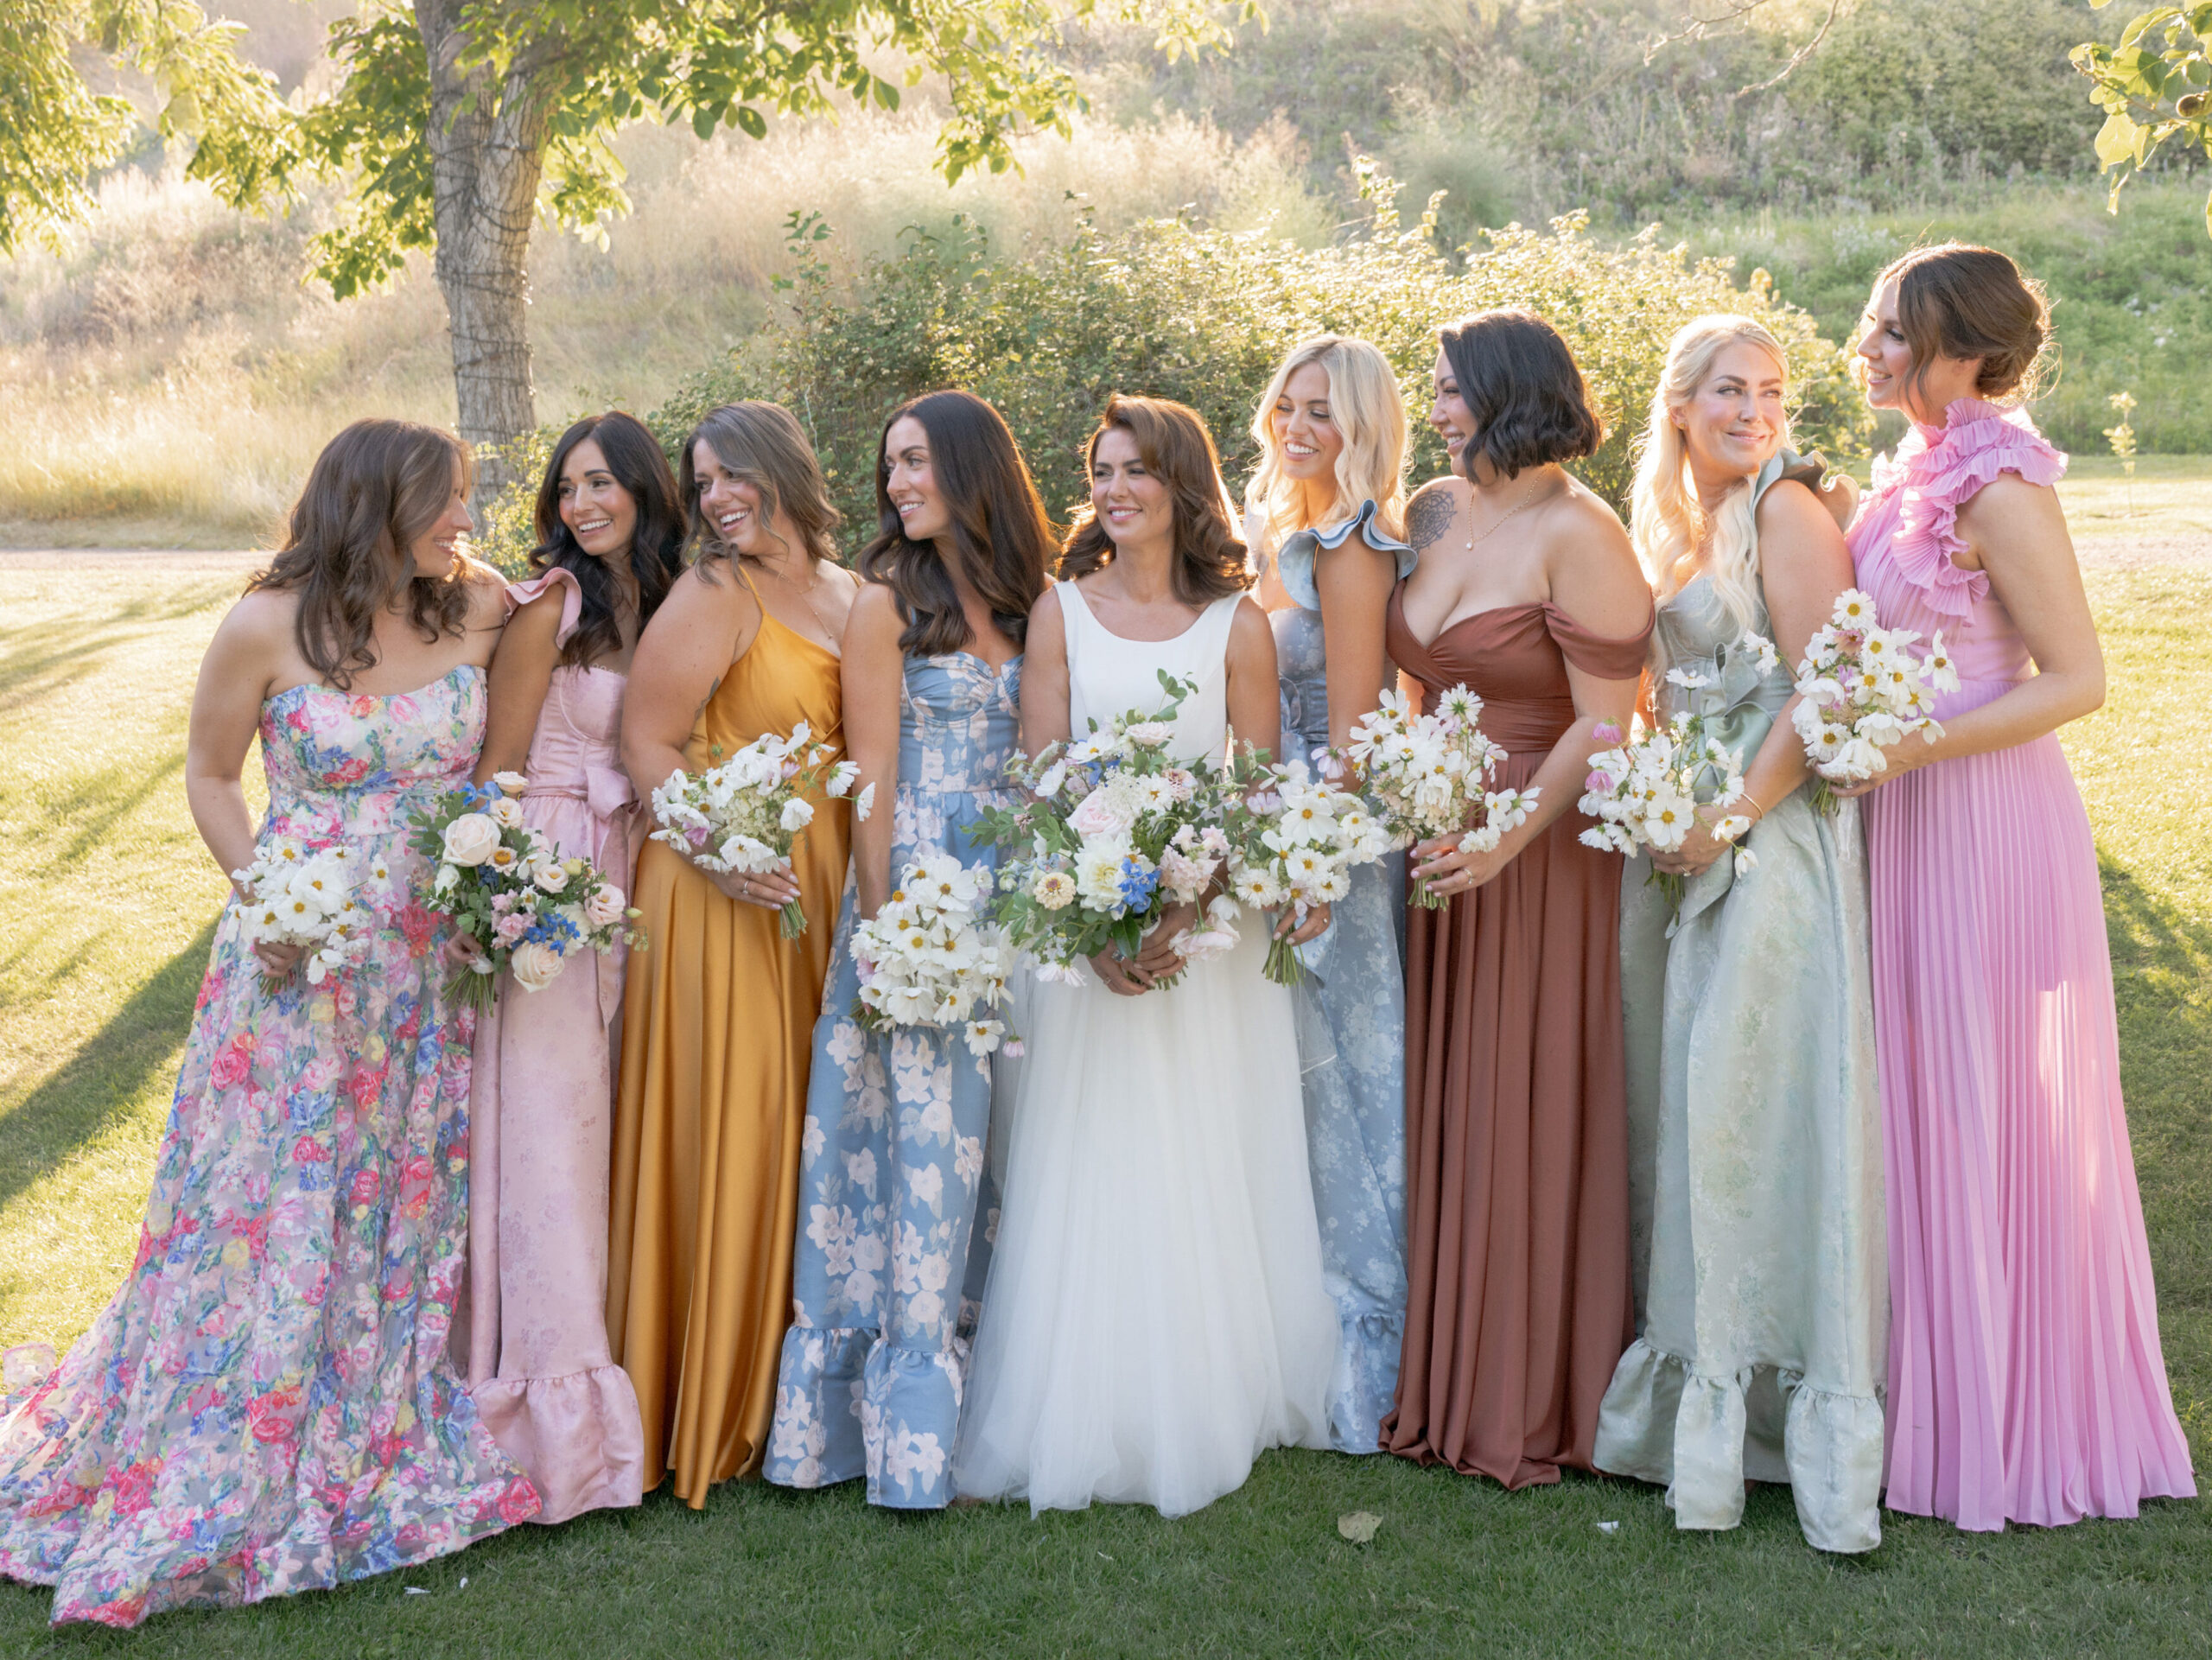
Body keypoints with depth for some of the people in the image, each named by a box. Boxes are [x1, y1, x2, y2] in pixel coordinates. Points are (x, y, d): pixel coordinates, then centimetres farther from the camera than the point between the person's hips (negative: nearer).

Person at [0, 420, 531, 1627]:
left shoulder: (479, 611, -1)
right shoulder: (268, 625, -10)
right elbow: (210, 778, 0)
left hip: (431, 963, 4)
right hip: (302, 958, -3)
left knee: (408, 1204, 12)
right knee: (269, 1216, 2)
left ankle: (385, 1452, 28)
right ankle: (223, 1478, 17)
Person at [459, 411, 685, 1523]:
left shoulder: (664, 604, 10)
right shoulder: (549, 605, -8)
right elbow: (498, 765, -7)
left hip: (629, 877, 6)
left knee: (608, 1111, 11)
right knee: (544, 1120, -6)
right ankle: (563, 1399, -1)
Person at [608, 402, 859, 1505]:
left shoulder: (851, 596, 12)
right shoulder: (712, 598, -7)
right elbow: (647, 745, -12)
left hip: (823, 893, 6)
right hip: (724, 894, -6)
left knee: (808, 1117, 11)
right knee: (725, 1126, -3)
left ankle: (785, 1380, 25)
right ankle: (706, 1404, 11)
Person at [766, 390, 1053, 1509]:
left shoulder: (1022, 602, 10)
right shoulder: (888, 602, -2)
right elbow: (871, 781, -5)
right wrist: (881, 928, -11)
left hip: (1009, 900, 5)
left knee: (982, 1134, 8)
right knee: (916, 1130, -3)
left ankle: (975, 1397, 18)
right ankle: (904, 1421, 5)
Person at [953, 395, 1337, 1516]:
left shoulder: (1238, 625, 3)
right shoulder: (1061, 611, 5)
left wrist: (1185, 910, -15)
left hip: (1211, 921, 0)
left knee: (1205, 1167, 3)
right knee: (1091, 1166, 0)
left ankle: (1205, 1410, 16)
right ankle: (1087, 1419, 9)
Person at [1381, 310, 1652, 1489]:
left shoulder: (1577, 533, -13)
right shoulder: (1432, 513, 10)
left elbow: (1605, 724, -16)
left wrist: (1508, 839, -23)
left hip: (1543, 851, -7)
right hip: (1438, 841, 7)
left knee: (1532, 1110, 1)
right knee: (1439, 1102, 11)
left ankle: (1533, 1402, 15)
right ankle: (1443, 1373, 24)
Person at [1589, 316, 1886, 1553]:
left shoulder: (1787, 509, -8)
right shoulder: (1671, 526, 17)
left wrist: (1733, 818, -16)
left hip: (1772, 839, -8)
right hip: (1684, 841, 8)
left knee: (1748, 1096, -10)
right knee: (1683, 1092, 11)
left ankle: (1775, 1392, -3)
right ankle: (1697, 1370, 21)